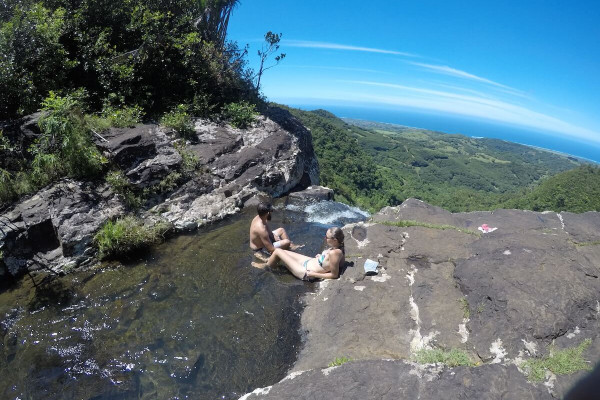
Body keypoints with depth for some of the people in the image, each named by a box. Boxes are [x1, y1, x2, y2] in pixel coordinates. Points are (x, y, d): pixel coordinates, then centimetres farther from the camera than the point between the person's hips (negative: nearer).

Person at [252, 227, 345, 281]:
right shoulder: (337, 247, -11)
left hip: (306, 272, -9)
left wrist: (314, 274, -20)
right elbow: (342, 260, 7)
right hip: (310, 261, 9)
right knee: (283, 251, 18)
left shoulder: (334, 253, -35)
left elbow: (334, 275, -28)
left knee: (277, 251, 0)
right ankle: (269, 260, 47)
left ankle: (266, 265, 31)